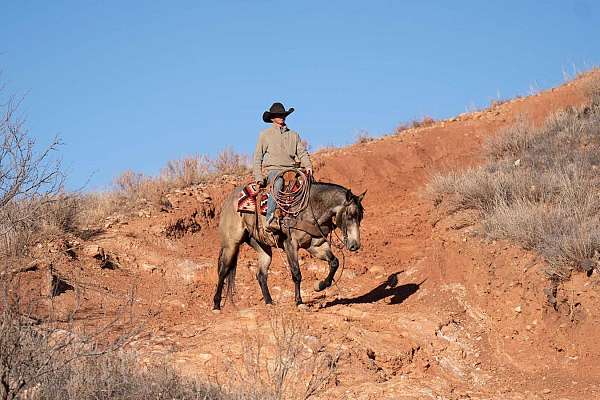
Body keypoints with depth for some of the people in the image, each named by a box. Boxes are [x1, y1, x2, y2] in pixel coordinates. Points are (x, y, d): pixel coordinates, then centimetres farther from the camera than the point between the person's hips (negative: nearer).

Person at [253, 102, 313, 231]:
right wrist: (258, 177, -4)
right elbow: (258, 157, 9)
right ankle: (270, 219, -45)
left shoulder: (294, 135, 20)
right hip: (272, 169, -4)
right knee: (278, 182, -39)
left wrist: (308, 166, -7)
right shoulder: (265, 135, 11)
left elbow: (302, 153, 14)